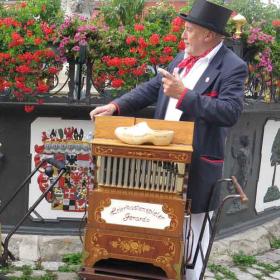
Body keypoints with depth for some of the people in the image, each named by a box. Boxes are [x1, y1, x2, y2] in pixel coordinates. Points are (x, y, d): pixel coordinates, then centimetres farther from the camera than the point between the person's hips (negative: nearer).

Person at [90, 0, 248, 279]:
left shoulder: (232, 67, -13)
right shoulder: (183, 58, 10)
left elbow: (230, 112, -24)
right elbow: (151, 88, 11)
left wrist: (184, 94, -28)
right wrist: (115, 106, -1)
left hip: (198, 161, -7)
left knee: (193, 221, 8)